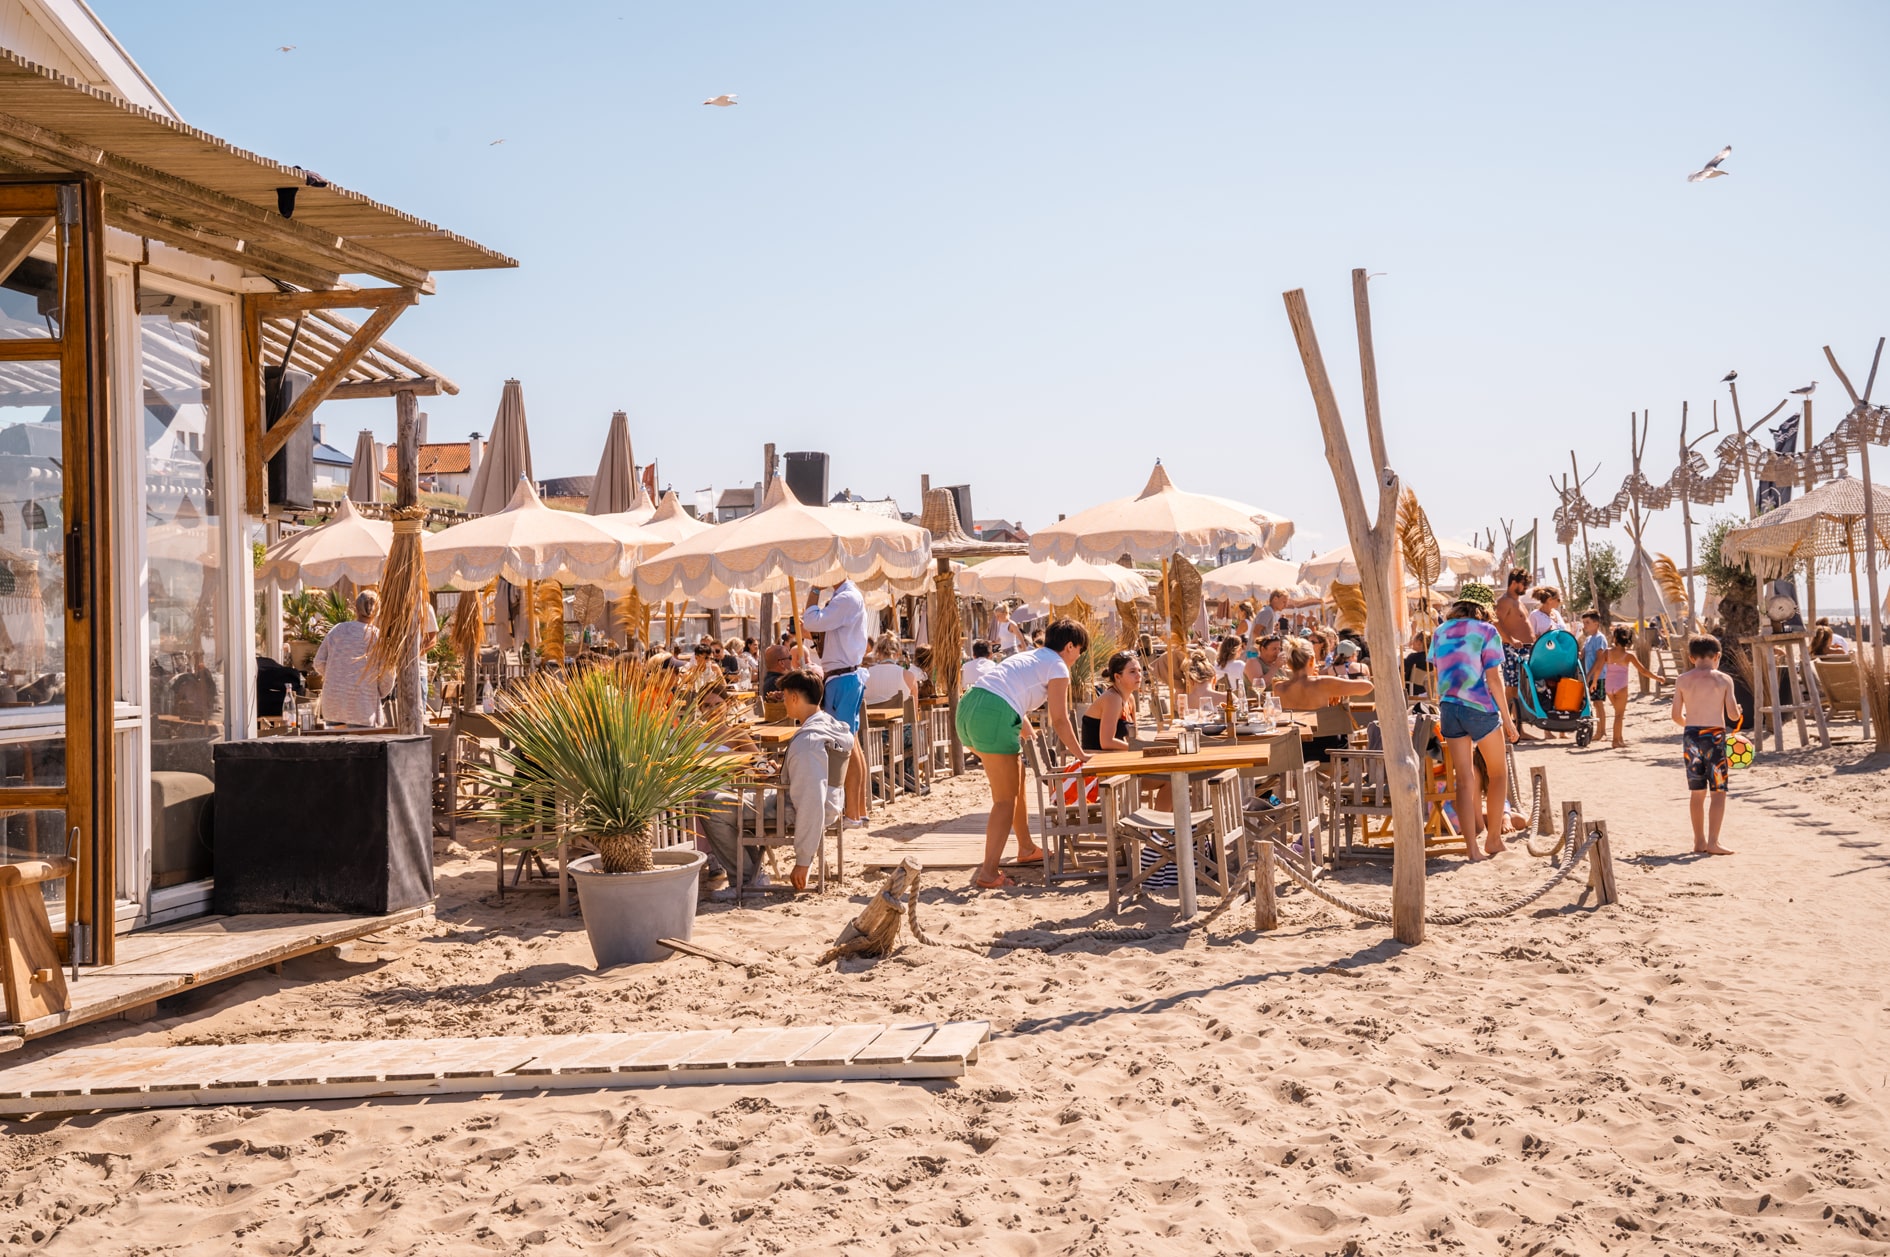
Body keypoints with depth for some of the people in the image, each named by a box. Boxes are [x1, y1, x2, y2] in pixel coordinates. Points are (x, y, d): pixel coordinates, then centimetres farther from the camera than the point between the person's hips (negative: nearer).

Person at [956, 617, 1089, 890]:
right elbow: (1059, 719, 0)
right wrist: (1079, 754, 10)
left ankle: (1026, 849, 37)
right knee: (1006, 798, -2)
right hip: (994, 716, -9)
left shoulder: (1028, 657, 29)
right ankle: (988, 873, -6)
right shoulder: (1057, 666, 4)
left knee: (1017, 780, 24)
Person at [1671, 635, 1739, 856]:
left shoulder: (1683, 680, 2)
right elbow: (1733, 715, -6)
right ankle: (1712, 842, -6)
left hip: (1691, 736, 3)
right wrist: (1738, 710, 17)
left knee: (1697, 792, 12)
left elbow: (1677, 716, 3)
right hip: (1714, 736, -3)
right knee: (1718, 791, 1)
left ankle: (1699, 842, 18)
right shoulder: (1723, 680, -4)